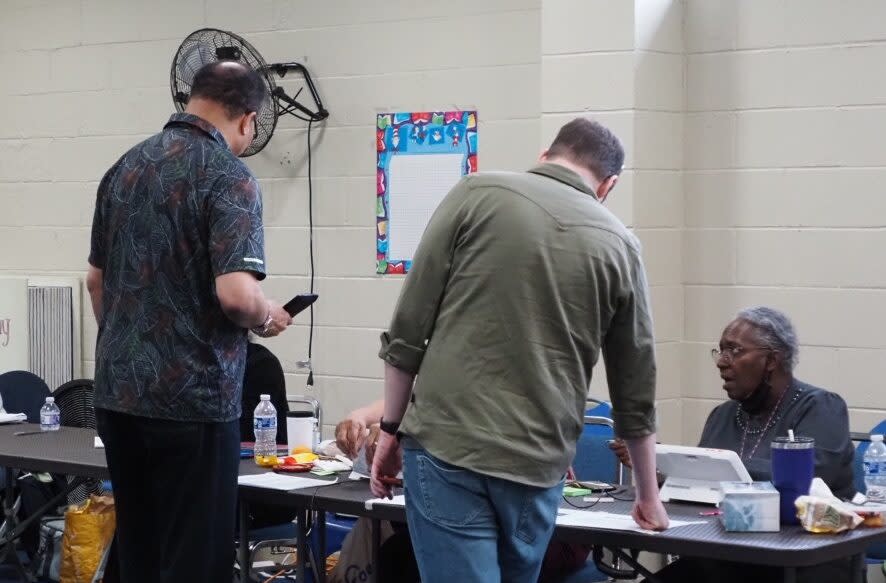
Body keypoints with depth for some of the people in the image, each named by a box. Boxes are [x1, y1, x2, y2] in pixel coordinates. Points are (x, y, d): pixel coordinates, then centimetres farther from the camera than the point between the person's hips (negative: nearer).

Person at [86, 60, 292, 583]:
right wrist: (267, 319, -2)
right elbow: (235, 292, -23)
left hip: (118, 393, 7)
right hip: (191, 398, -7)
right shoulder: (228, 176, -12)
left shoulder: (124, 168, 11)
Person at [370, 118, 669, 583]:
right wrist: (649, 497, 27)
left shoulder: (477, 194, 2)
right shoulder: (619, 247, 9)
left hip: (448, 447, -3)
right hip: (537, 464, 3)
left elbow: (408, 328, -1)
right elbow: (635, 391, 15)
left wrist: (391, 428, 9)